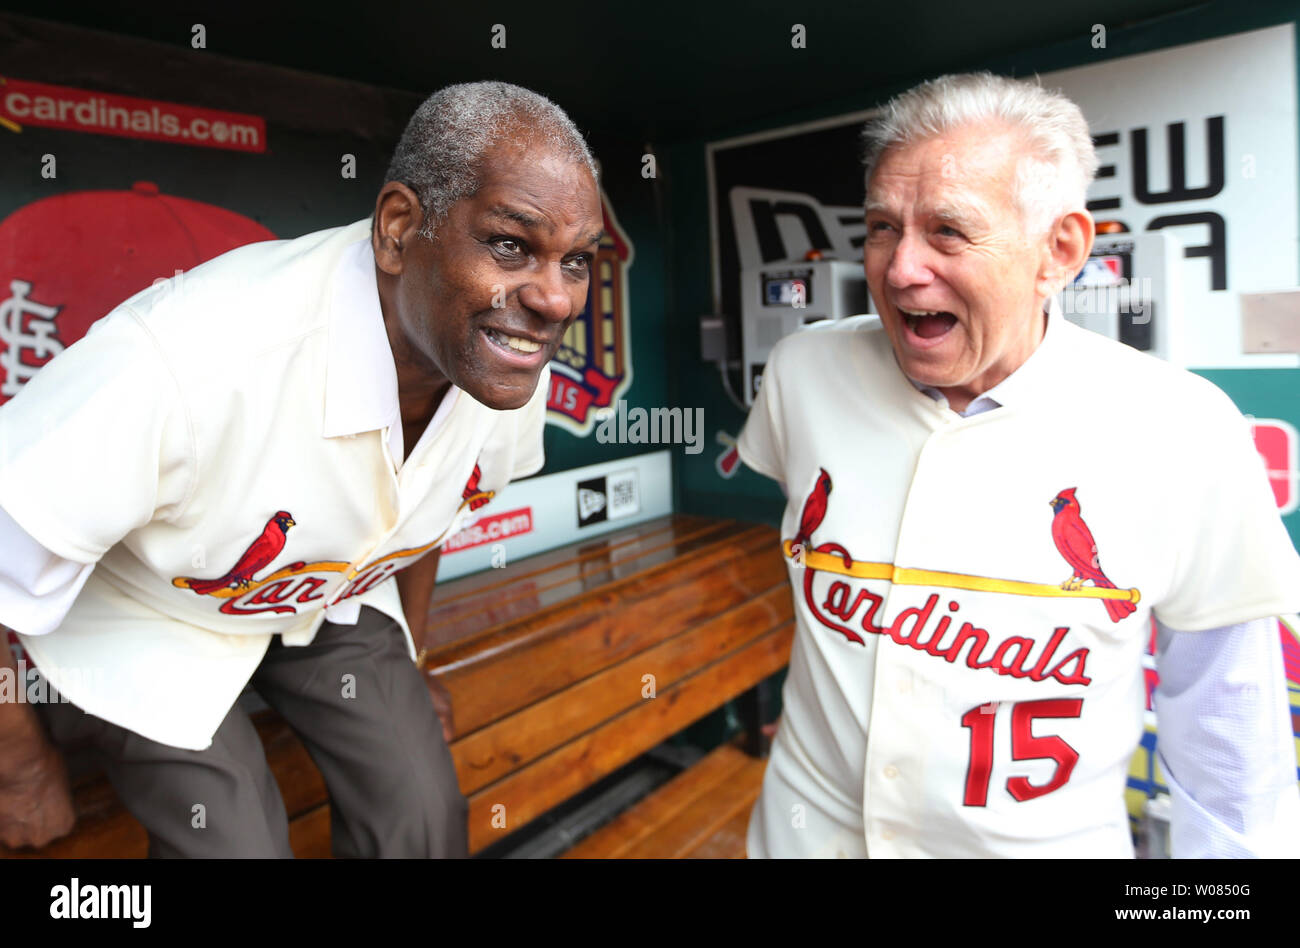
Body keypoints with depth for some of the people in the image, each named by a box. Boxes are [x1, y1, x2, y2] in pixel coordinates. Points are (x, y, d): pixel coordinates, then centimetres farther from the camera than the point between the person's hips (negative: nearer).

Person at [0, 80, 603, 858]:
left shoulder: (511, 370, -20)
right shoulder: (183, 363, -41)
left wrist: (408, 663, 15)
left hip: (330, 591, 4)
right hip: (145, 619, -3)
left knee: (424, 820, -2)